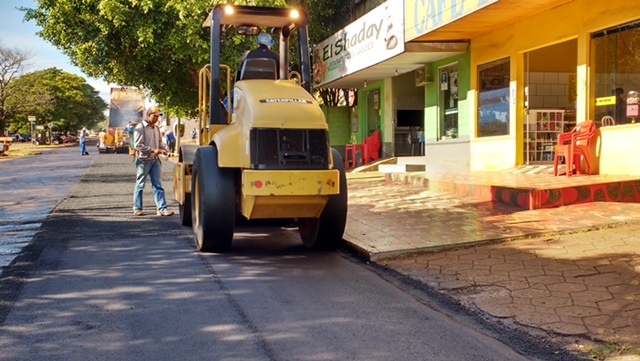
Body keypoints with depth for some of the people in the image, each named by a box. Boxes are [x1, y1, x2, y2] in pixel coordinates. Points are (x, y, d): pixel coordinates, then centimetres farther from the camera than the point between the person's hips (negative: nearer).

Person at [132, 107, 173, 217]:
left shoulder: (156, 128, 14)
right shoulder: (140, 127, -8)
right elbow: (137, 145, -15)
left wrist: (163, 149, 1)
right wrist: (153, 150, -20)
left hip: (155, 160, 6)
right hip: (143, 160, -6)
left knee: (158, 185, 1)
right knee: (140, 185, 5)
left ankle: (162, 208, -1)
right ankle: (137, 209, 14)